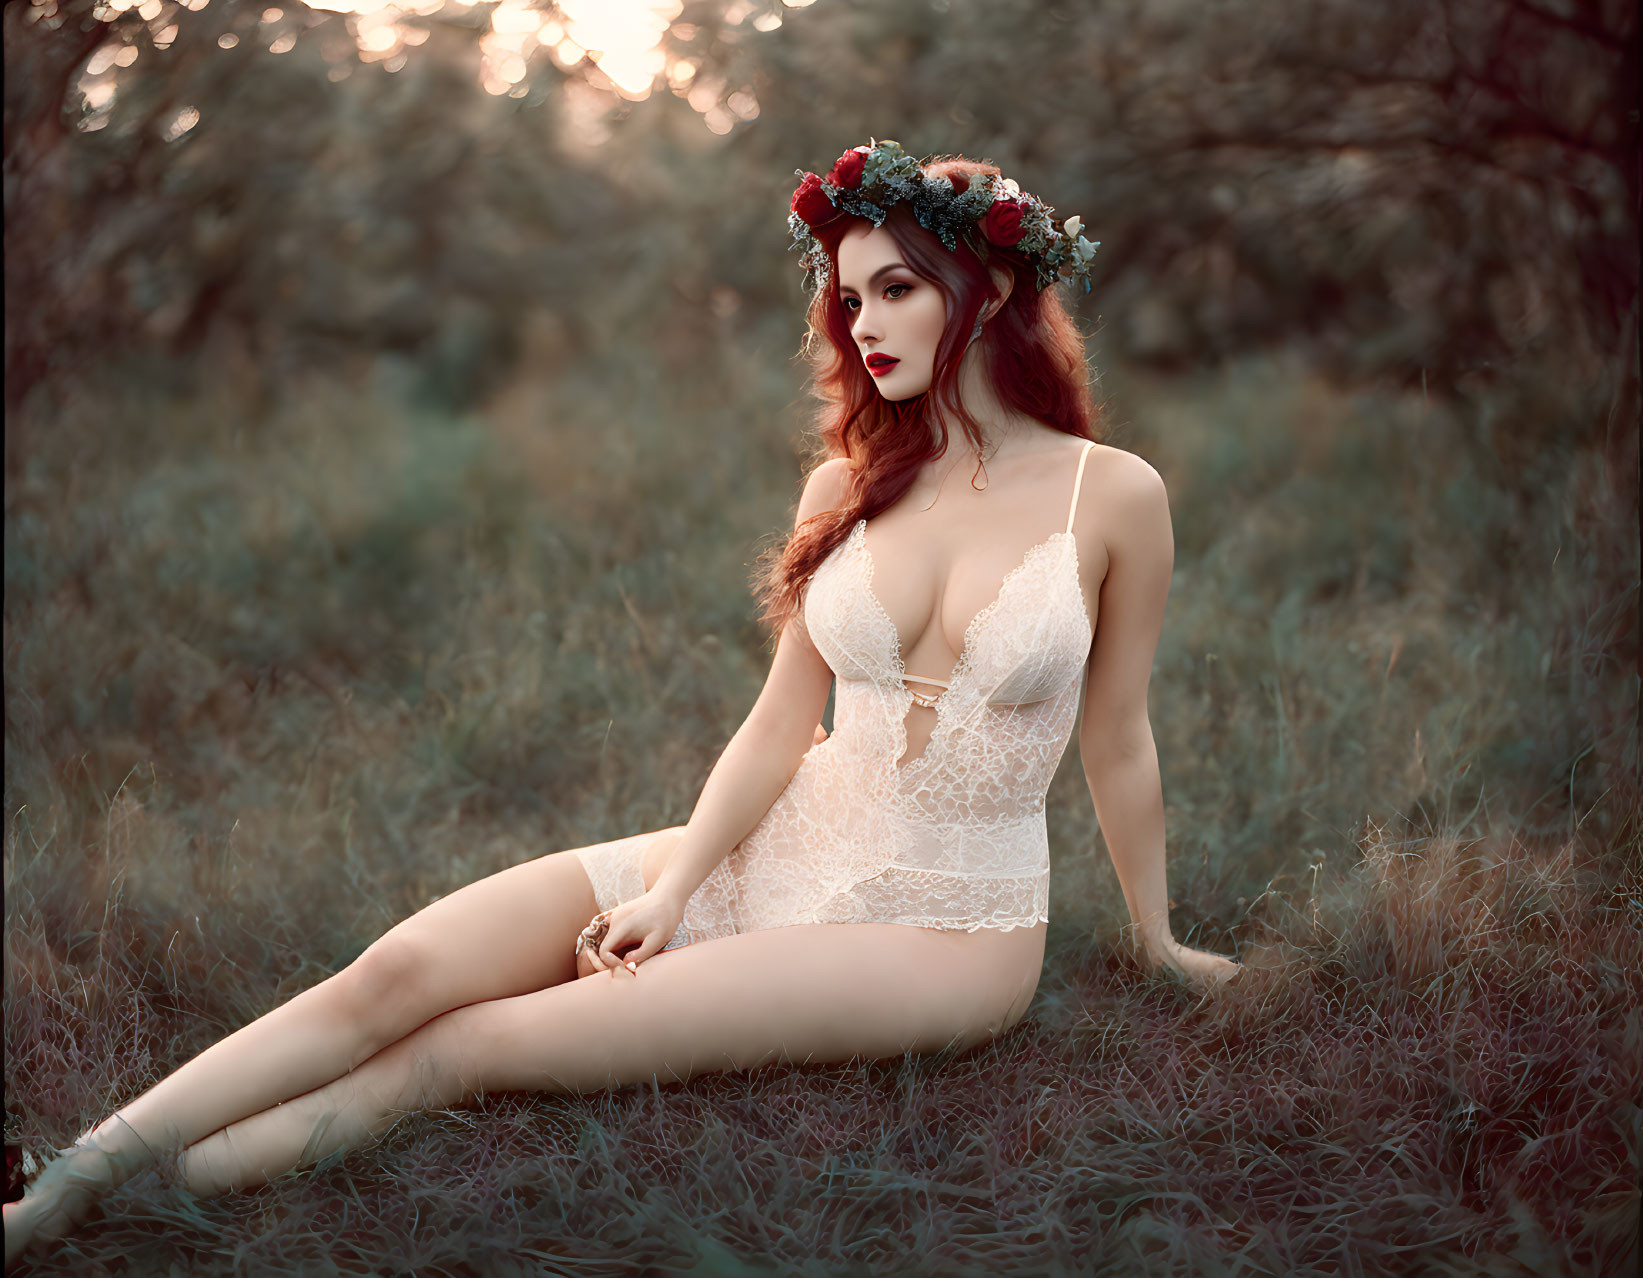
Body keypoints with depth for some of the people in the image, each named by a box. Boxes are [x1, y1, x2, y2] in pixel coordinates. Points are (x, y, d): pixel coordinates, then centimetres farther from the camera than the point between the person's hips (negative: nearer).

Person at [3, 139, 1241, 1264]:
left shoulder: (1111, 495, -7)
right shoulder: (851, 483, 6)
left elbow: (1117, 744, 3)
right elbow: (781, 724, 5)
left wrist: (1160, 940, 13)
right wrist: (673, 890, -8)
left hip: (946, 929, -4)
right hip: (781, 853, 4)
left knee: (478, 1045, -22)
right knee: (402, 971, -17)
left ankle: (160, 1185, -18)